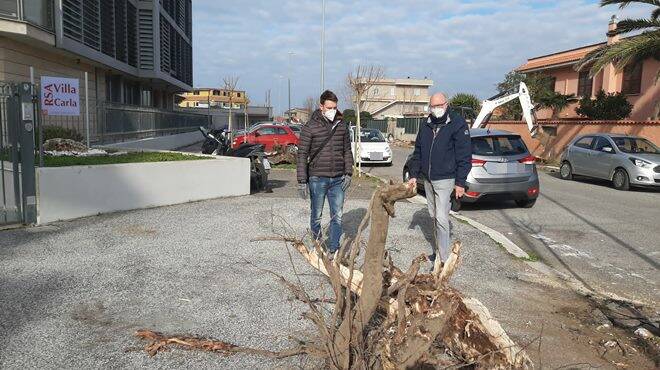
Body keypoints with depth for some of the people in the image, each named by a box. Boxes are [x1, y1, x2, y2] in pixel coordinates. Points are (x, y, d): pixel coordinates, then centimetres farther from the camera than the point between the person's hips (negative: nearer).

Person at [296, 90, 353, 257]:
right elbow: (302, 155, -6)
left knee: (337, 217, 4)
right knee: (316, 215, 9)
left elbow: (347, 151, 13)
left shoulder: (342, 126, 6)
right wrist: (302, 182, -10)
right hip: (317, 179, -3)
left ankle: (333, 251, 12)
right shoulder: (310, 127, -6)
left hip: (338, 180, 3)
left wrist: (348, 173, 3)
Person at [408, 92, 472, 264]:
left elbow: (464, 156, -10)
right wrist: (414, 175, 11)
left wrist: (460, 182, -13)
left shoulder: (458, 124, -9)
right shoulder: (425, 125, 9)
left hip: (445, 179, -6)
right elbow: (418, 152, 16)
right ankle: (437, 250, 26)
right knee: (434, 216, 14)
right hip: (427, 179, 6)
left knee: (441, 218, -11)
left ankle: (444, 258, -5)